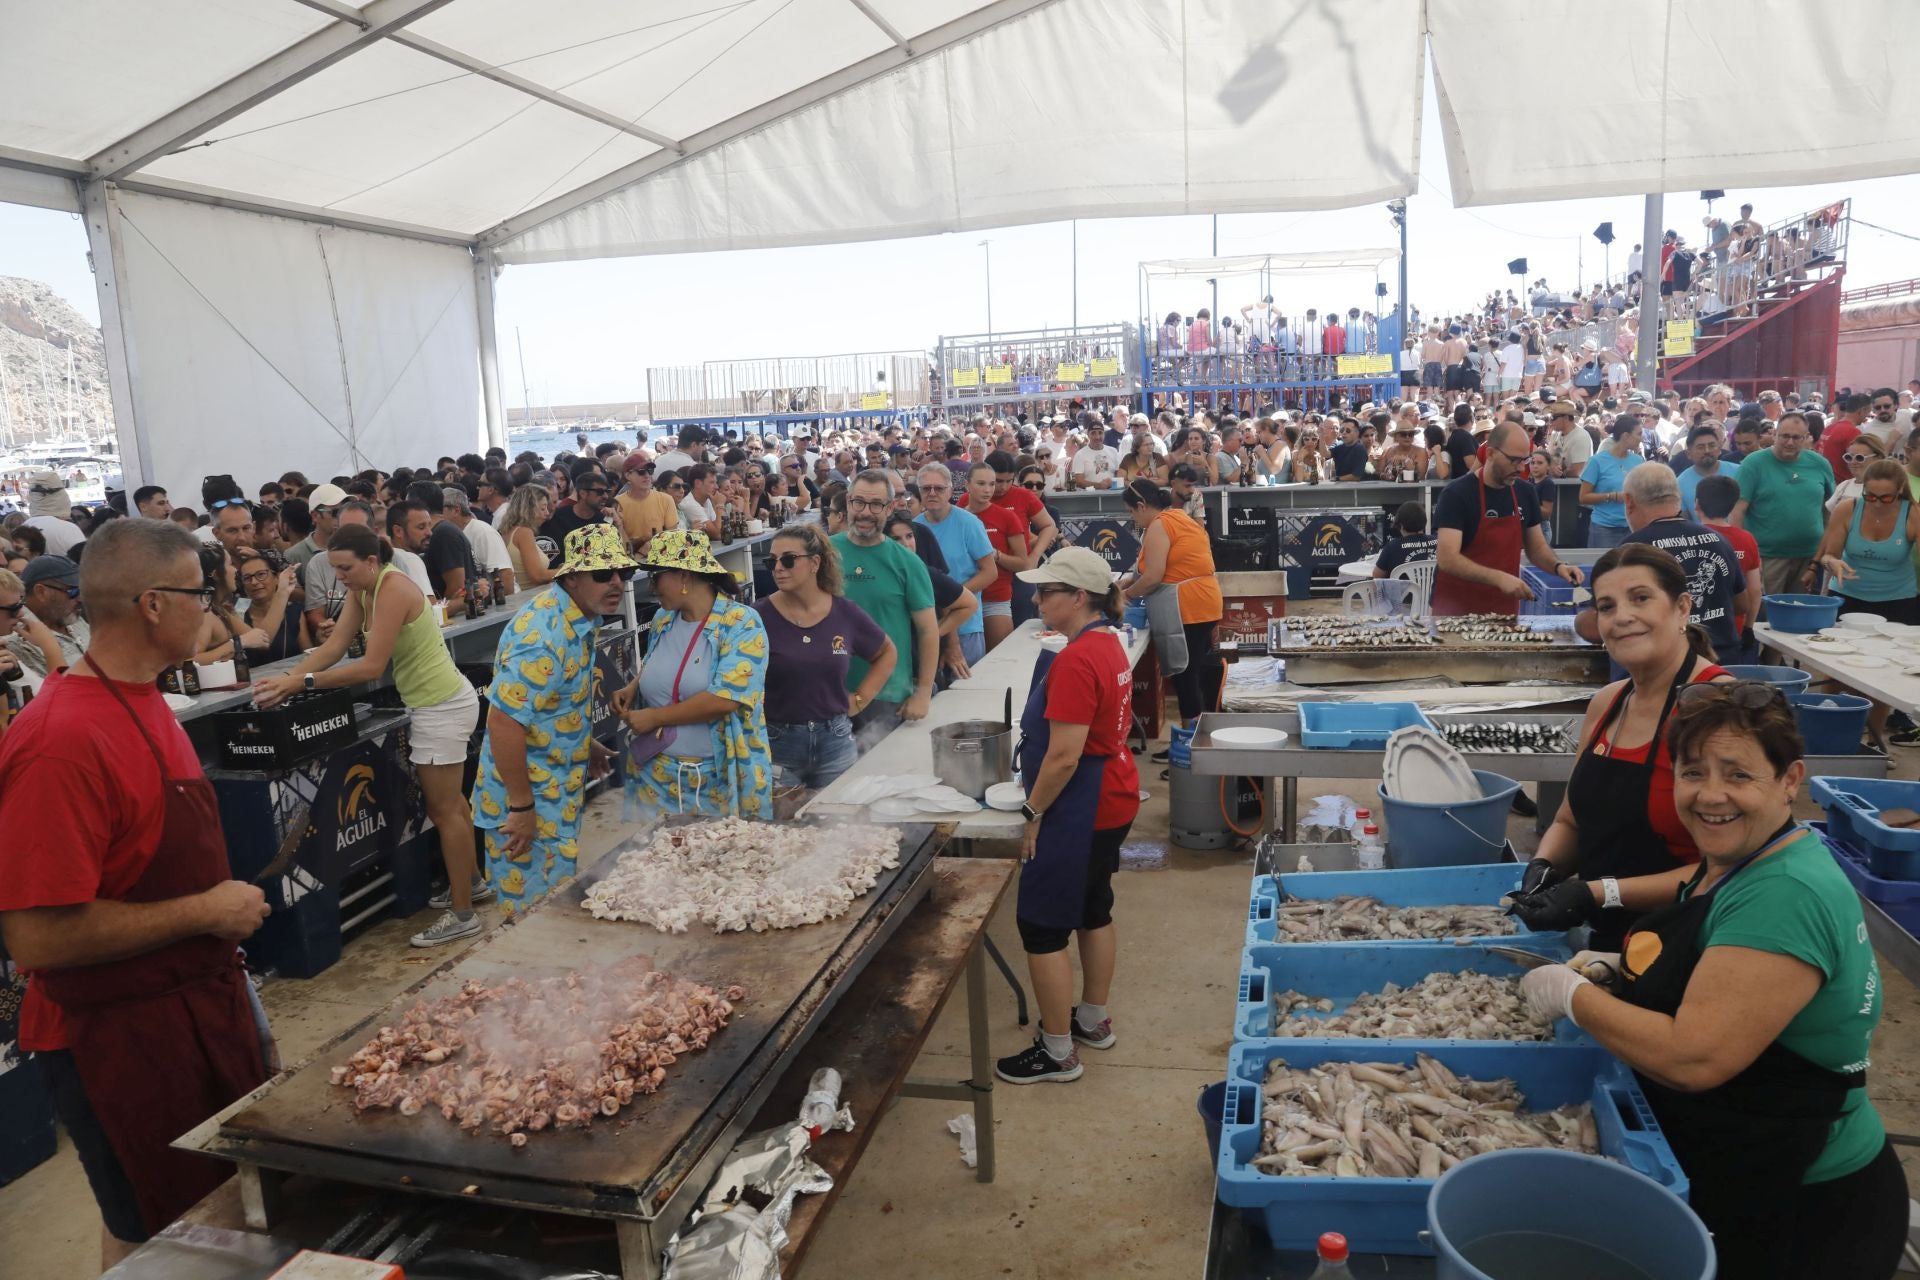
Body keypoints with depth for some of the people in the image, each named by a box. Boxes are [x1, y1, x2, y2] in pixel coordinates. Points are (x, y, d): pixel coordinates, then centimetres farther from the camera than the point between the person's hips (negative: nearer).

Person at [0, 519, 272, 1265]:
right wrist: (205, 912, -20)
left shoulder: (141, 700, 5)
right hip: (121, 1037, -8)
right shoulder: (62, 740, -26)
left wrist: (224, 911, 11)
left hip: (201, 1000, 9)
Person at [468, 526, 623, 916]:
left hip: (560, 791, 9)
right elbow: (503, 721, -31)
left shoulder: (580, 616, 2)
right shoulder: (544, 634, -29)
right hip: (530, 798, -9)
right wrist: (521, 808, -26)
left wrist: (585, 744, 17)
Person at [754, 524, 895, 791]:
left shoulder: (845, 613, -1)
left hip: (835, 741, 2)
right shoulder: (760, 617, -9)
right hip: (777, 744, -2)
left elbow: (887, 653, 15)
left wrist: (861, 698, 8)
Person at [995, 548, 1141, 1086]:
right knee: (1093, 909, 22)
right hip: (1113, 799, 10)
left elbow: (1064, 757, -27)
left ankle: (1057, 1052, 12)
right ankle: (1094, 1020, 38)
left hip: (1080, 810, -10)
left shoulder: (1075, 661, -25)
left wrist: (1034, 813, -14)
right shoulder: (1108, 644, 6)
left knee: (1041, 925, 1)